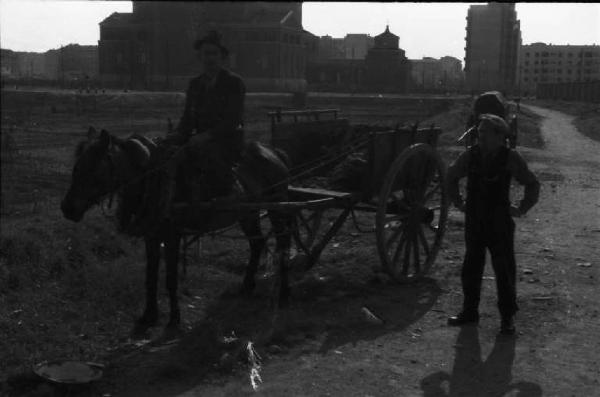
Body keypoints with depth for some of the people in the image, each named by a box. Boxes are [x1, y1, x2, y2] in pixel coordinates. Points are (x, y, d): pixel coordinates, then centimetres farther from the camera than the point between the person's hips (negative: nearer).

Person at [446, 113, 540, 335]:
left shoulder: (510, 158, -9)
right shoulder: (470, 155, -1)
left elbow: (532, 184, 2)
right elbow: (451, 177, 17)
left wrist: (521, 209, -1)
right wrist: (458, 203, 13)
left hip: (500, 225, -3)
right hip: (474, 223, 3)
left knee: (504, 271, 1)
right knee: (471, 269, 11)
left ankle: (507, 317, 13)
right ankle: (469, 312, 25)